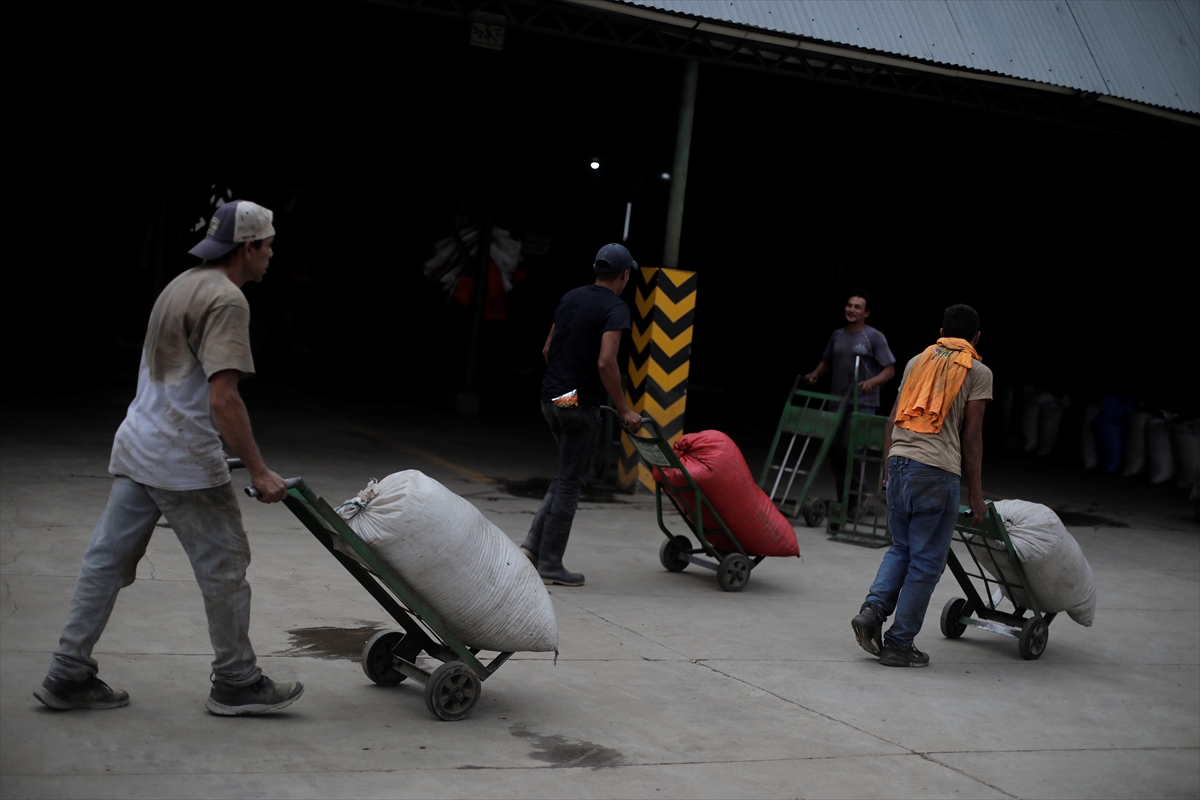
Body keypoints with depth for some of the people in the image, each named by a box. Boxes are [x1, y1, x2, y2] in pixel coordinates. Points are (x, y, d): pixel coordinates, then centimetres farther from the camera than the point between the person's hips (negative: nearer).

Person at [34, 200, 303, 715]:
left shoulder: (183, 284, 15)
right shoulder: (226, 300, -15)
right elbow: (223, 399, -23)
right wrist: (259, 472, -19)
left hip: (137, 446, 9)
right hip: (184, 460, -9)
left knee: (107, 561, 10)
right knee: (224, 567, 3)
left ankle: (69, 675, 16)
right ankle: (236, 683, 13)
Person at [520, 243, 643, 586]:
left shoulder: (570, 298, 11)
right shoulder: (615, 308, -11)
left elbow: (548, 349, 17)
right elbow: (605, 363, -22)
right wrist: (624, 410, -15)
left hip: (551, 398, 7)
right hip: (579, 404, -7)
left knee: (567, 474, 20)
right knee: (570, 482, 1)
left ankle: (534, 544, 12)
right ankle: (550, 566, 6)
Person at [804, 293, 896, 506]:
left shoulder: (875, 337, -4)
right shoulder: (837, 336, 13)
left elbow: (890, 370, -5)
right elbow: (827, 362, 25)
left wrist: (872, 382, -22)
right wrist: (815, 374, 5)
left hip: (862, 403, -6)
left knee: (850, 449, -16)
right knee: (834, 449, 6)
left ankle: (853, 497, -3)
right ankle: (842, 497, 18)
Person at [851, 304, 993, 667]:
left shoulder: (917, 360, 18)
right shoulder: (978, 372, 4)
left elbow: (893, 419, 15)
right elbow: (971, 436, -2)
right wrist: (976, 493, 1)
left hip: (899, 460, 5)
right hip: (937, 471, -5)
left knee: (901, 547, 19)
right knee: (926, 560, 3)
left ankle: (873, 610, 0)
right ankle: (899, 644, 6)